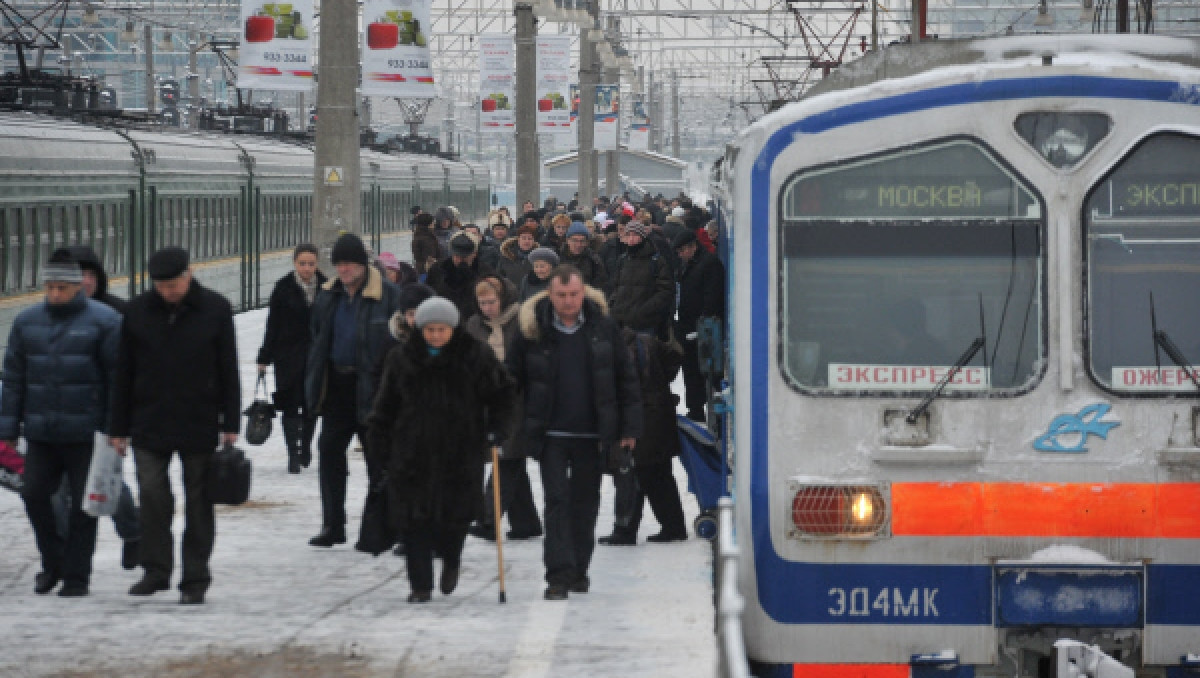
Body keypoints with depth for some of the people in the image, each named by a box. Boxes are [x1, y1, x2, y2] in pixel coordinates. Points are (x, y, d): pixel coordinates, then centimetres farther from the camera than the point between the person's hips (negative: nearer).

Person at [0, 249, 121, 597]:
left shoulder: (104, 321, -3)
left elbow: (119, 379, -2)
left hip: (86, 435, -4)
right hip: (40, 434, 4)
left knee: (83, 504, 1)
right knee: (35, 494, 0)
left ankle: (76, 575, 10)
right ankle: (53, 563, 20)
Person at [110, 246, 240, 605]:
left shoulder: (215, 309, -2)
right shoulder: (138, 311, 2)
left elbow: (229, 370, 2)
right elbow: (123, 373, 6)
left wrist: (231, 424, -2)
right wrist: (119, 428, 4)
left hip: (200, 426, -1)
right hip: (149, 424, 1)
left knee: (198, 502, 3)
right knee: (153, 494, -8)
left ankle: (195, 579, 9)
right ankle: (156, 570, 5)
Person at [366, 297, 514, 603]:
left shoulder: (475, 356, 0)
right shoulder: (402, 359, 5)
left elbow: (501, 394, 8)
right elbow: (385, 406, 11)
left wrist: (496, 430, -3)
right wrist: (379, 444, 8)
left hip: (460, 453, -1)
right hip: (412, 455, 1)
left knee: (456, 515, -1)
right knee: (415, 520, -2)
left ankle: (451, 560, 32)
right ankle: (420, 584, 8)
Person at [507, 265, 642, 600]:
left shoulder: (603, 327, 1)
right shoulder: (533, 330, -3)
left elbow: (626, 380, 7)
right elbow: (510, 378, 4)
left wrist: (629, 428, 4)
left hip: (591, 433, 2)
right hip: (551, 432, -2)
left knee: (585, 502, 10)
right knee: (557, 500, -8)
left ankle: (579, 569, 22)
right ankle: (559, 574, -10)